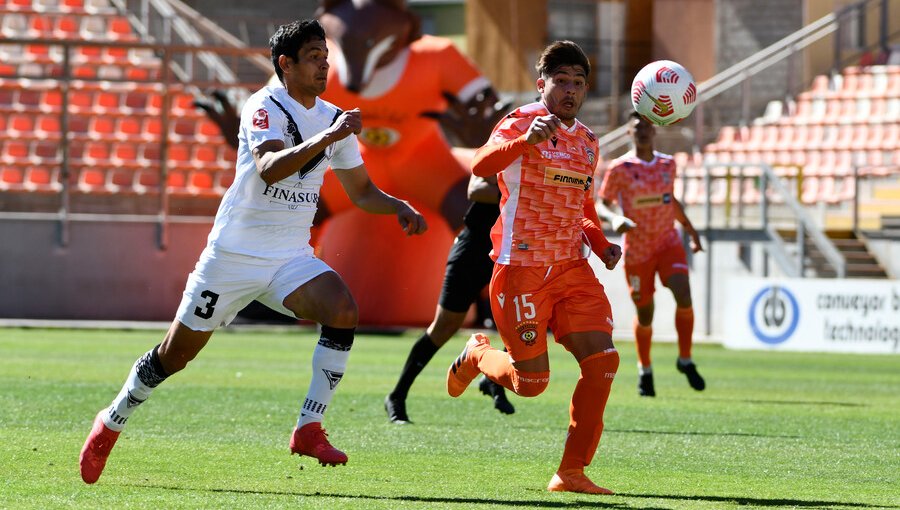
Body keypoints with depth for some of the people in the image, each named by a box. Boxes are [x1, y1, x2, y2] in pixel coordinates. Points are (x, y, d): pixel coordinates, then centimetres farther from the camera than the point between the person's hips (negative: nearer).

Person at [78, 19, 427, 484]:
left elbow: (362, 191, 16)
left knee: (343, 310, -24)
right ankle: (110, 425, 28)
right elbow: (269, 168, -32)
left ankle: (308, 429, -18)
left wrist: (399, 207, -3)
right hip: (233, 254, -5)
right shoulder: (265, 107, -13)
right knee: (176, 354, 3)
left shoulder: (333, 118, 7)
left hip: (292, 258, 5)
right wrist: (327, 137, -40)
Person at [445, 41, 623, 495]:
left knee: (602, 359, -11)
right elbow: (482, 166, -28)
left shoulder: (588, 142, 15)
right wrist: (527, 140, -45)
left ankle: (571, 472, -3)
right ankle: (478, 355, 30)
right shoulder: (521, 123, -7)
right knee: (532, 382, -5)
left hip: (572, 270, 6)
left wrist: (601, 244, 9)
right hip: (522, 270, -6)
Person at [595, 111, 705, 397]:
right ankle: (645, 370, 29)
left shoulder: (668, 164, 5)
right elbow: (601, 205, -5)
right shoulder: (620, 169, -8)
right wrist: (614, 219, -26)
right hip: (637, 250, -2)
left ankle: (685, 360, -4)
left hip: (669, 244, 2)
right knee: (645, 314, 6)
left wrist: (689, 229, 23)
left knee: (684, 297, -20)